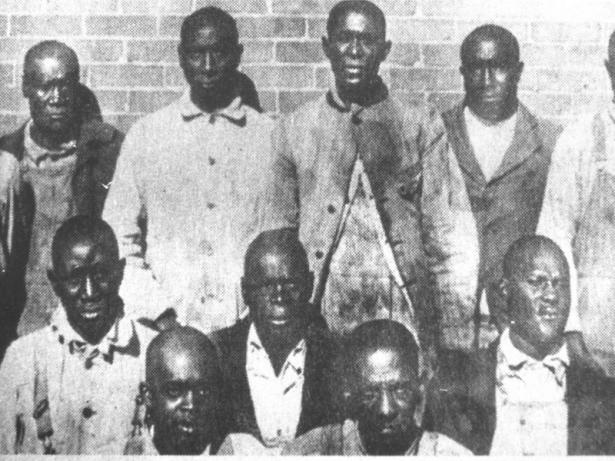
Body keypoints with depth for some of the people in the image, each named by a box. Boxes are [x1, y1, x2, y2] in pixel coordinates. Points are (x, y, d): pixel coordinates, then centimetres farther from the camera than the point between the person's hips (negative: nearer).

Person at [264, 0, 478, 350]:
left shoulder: (421, 127, 2)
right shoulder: (297, 128, 7)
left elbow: (450, 242, 0)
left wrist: (456, 344, -5)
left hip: (402, 321, -1)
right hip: (317, 325, 1)